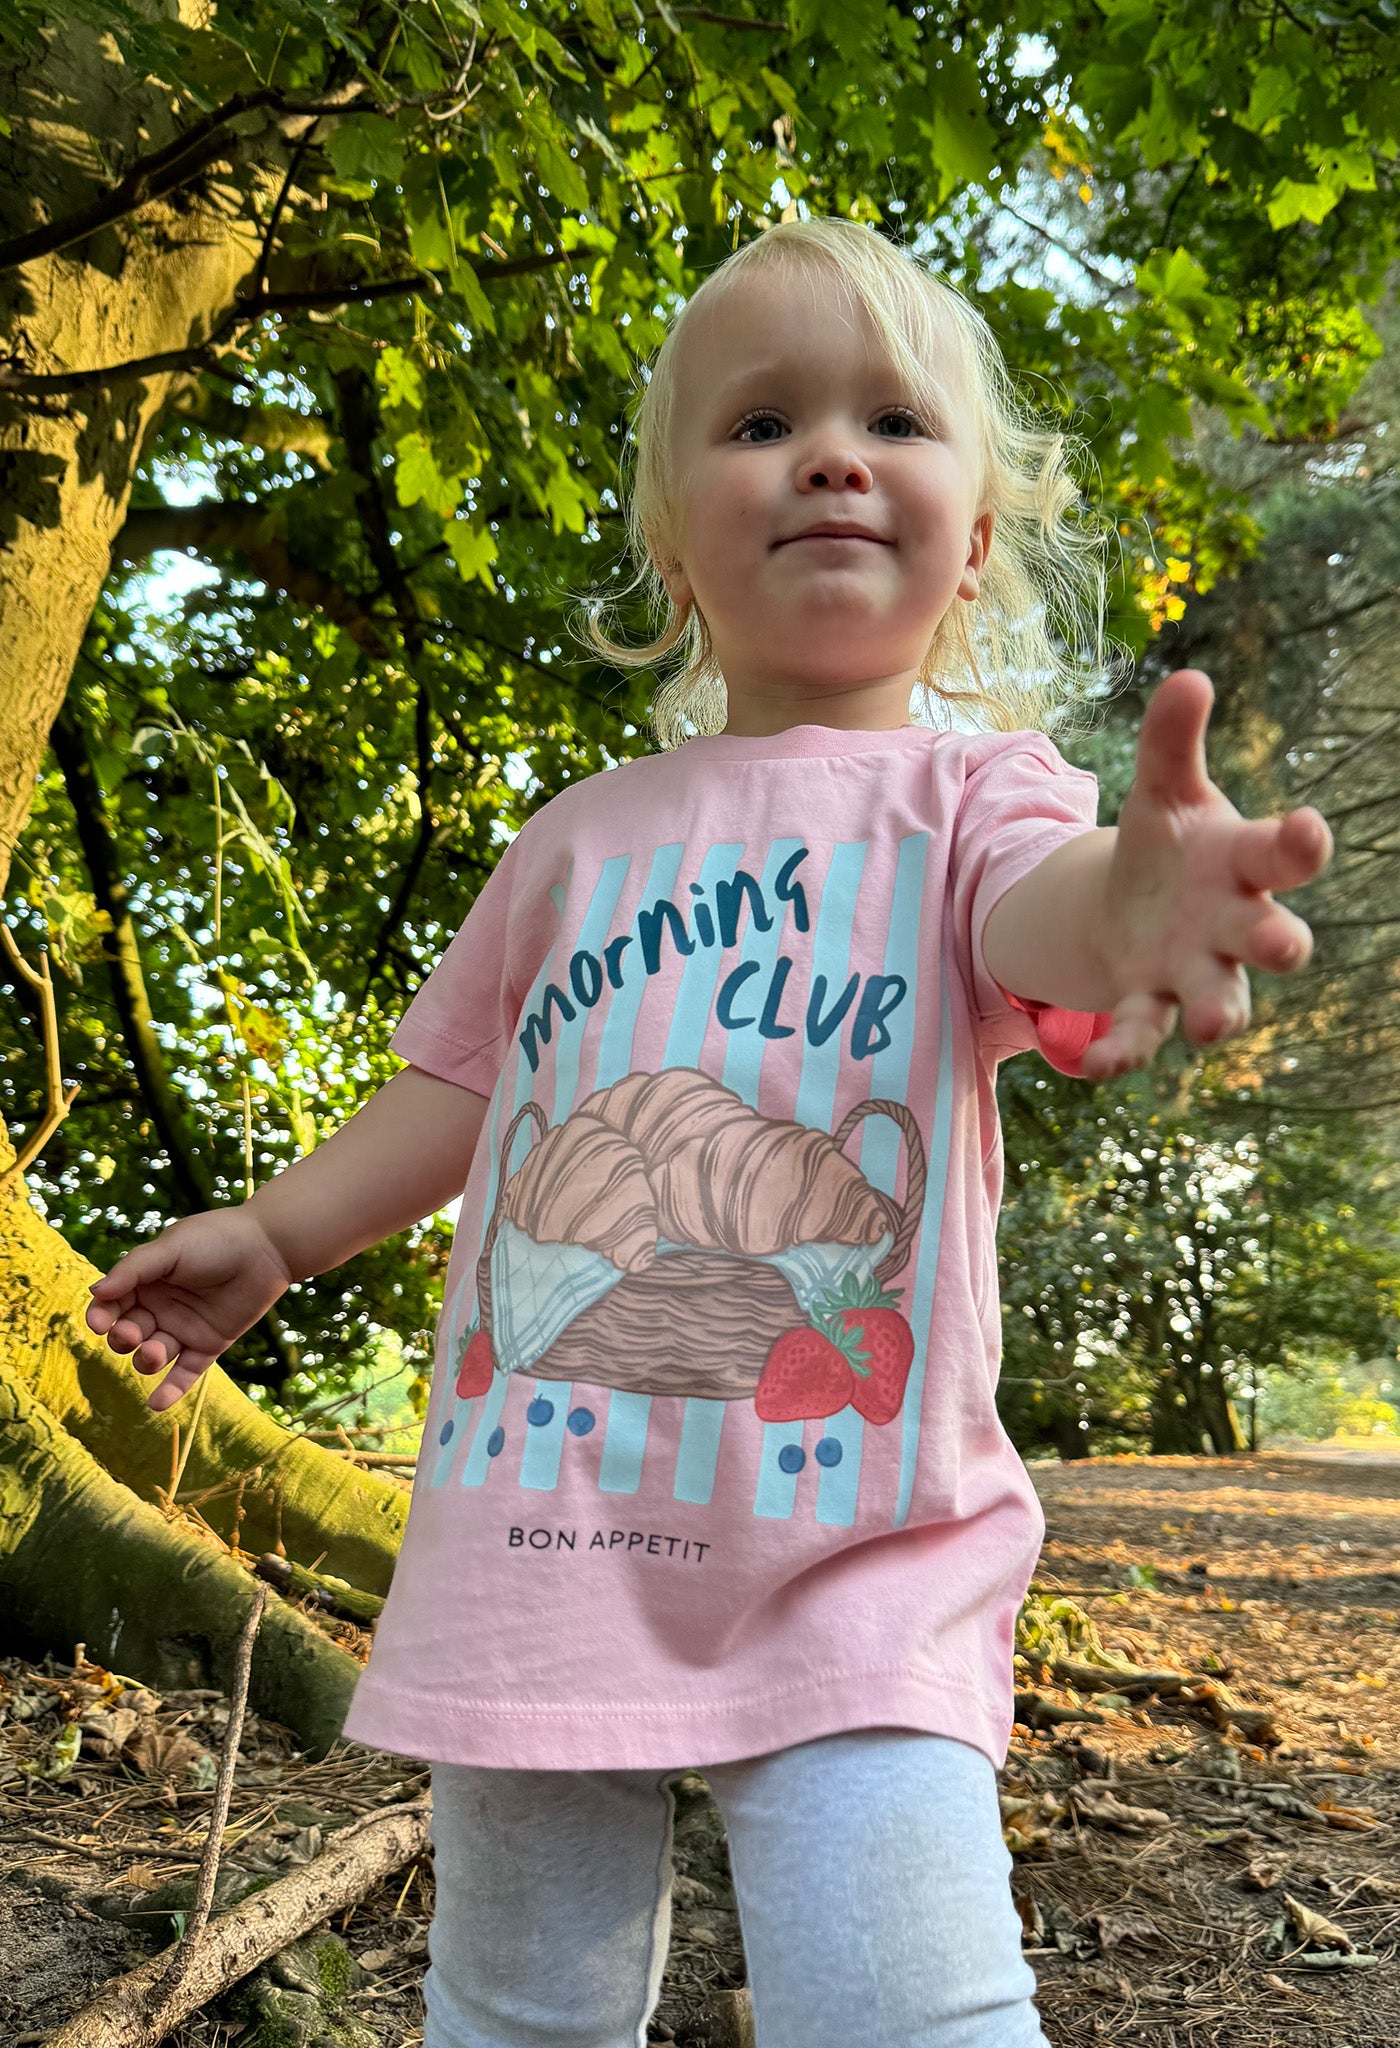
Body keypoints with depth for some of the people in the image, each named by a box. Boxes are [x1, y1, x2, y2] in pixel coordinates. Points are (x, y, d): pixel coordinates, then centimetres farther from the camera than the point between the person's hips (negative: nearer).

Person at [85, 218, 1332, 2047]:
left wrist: (1120, 908, -46)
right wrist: (271, 1234, 14)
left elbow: (1039, 920, -23)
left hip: (856, 1567, -3)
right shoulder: (581, 837, 10)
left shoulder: (968, 784, -1)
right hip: (535, 1541, 4)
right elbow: (458, 1082, 19)